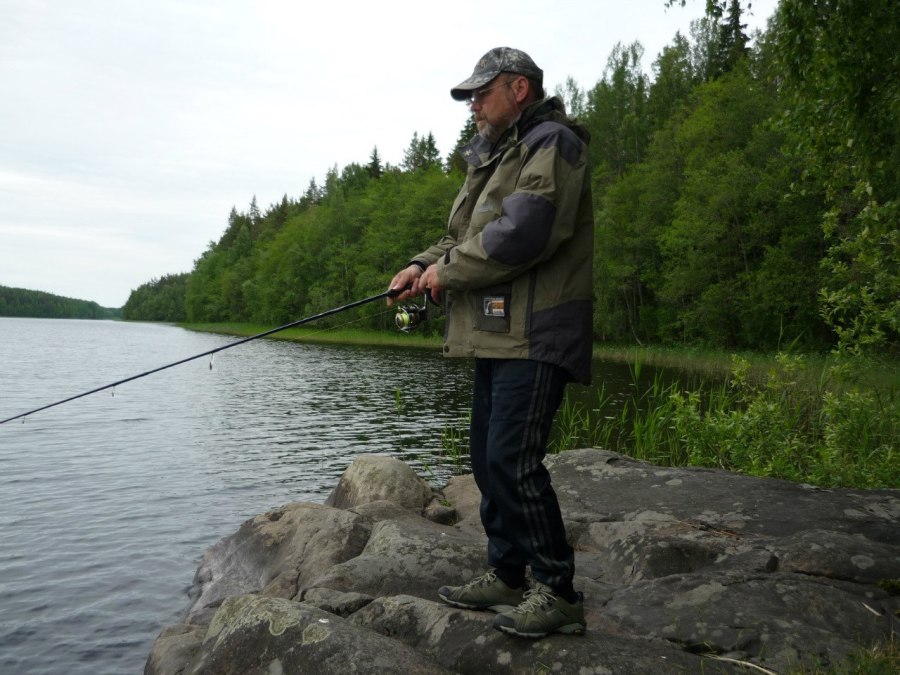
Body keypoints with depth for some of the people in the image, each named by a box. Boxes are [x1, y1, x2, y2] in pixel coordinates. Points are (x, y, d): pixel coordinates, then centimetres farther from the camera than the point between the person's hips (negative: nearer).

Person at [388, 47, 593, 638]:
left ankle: (559, 592, 2)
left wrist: (450, 270, -11)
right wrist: (424, 265, 3)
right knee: (488, 458, 12)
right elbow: (467, 234, 22)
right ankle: (507, 576, 24)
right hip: (496, 333, 10)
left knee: (514, 460, -12)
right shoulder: (494, 156, 23)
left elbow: (522, 232, -21)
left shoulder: (553, 144, -7)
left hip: (535, 335, -10)